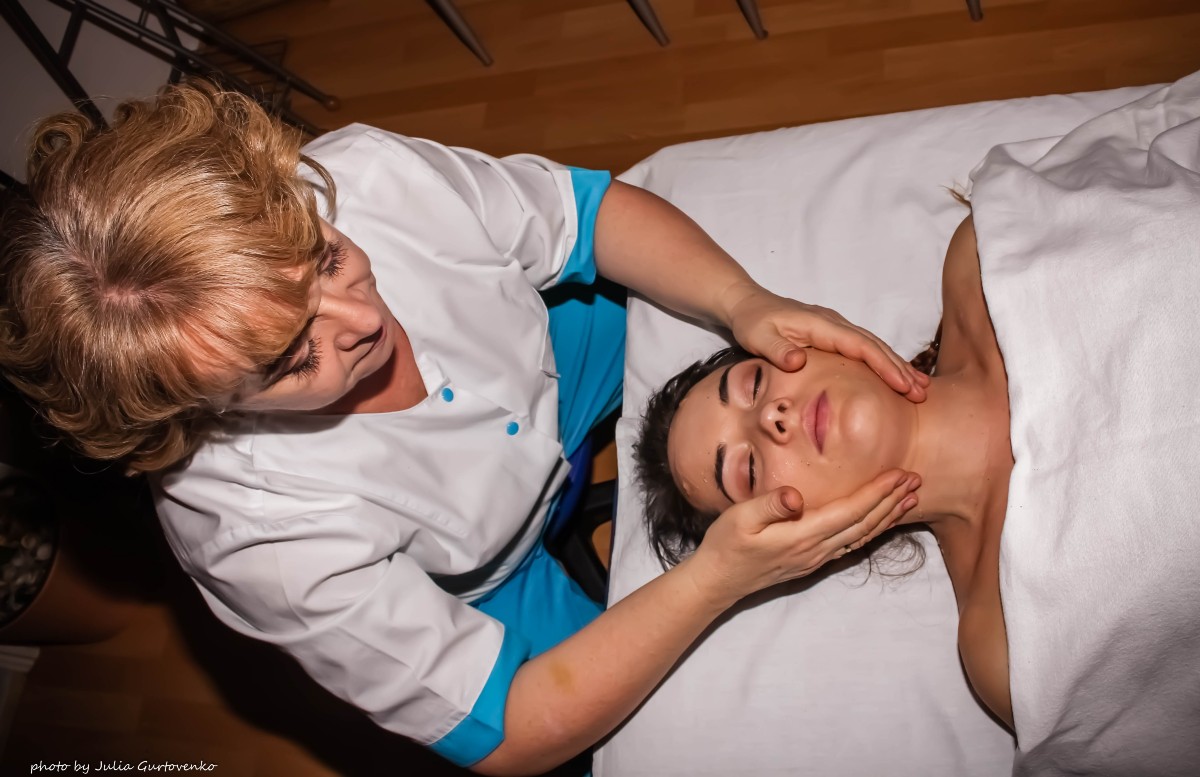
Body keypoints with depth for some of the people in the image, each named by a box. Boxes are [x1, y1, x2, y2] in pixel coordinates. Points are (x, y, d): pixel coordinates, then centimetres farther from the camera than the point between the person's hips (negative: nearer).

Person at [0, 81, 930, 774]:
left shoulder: (362, 171, -33)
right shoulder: (262, 538, -40)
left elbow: (592, 208, -16)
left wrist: (745, 304, -32)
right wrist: (719, 576, -40)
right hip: (479, 587, -3)